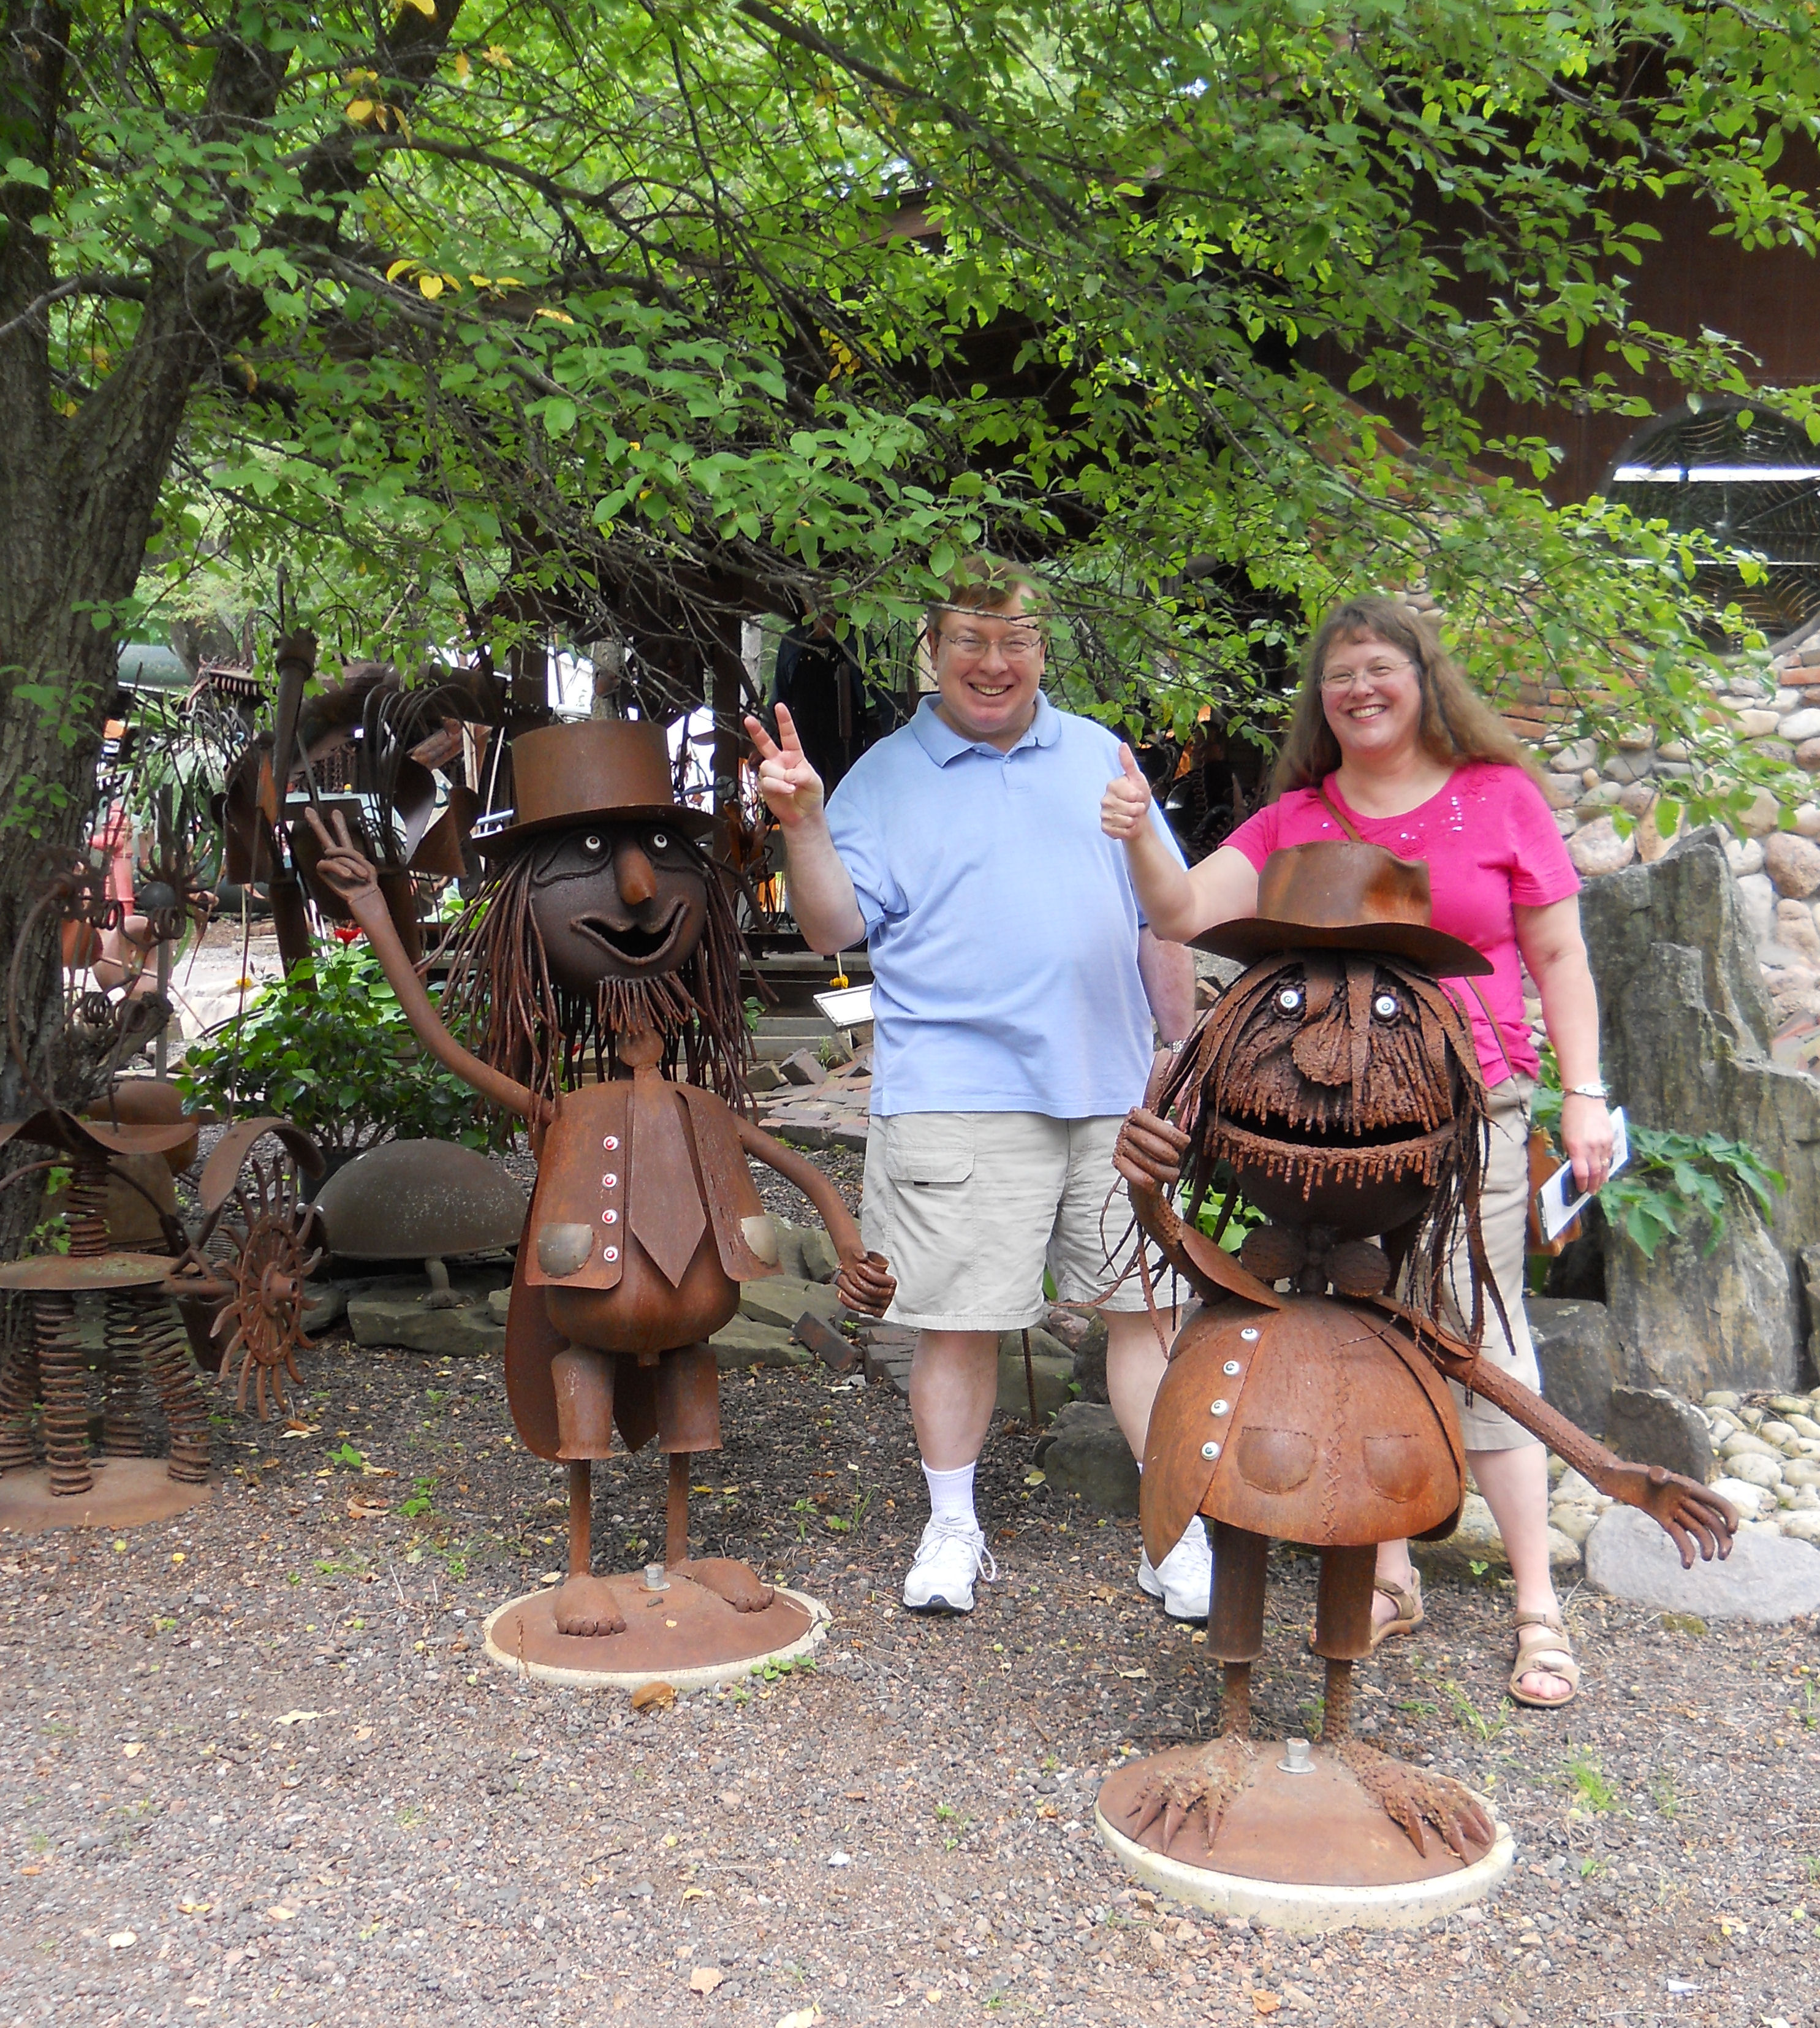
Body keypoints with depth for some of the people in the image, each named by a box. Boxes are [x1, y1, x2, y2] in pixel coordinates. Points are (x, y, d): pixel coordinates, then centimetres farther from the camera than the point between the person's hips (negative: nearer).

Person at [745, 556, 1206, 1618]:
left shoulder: (1101, 756, 15)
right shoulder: (884, 777, 6)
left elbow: (1162, 913, 17)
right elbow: (837, 926, -2)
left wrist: (1186, 1040, 11)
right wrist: (806, 825, -16)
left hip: (1114, 1089, 3)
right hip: (960, 1097, -3)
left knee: (1148, 1309, 6)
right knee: (960, 1320, 2)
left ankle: (1181, 1530, 18)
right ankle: (953, 1528, 20)